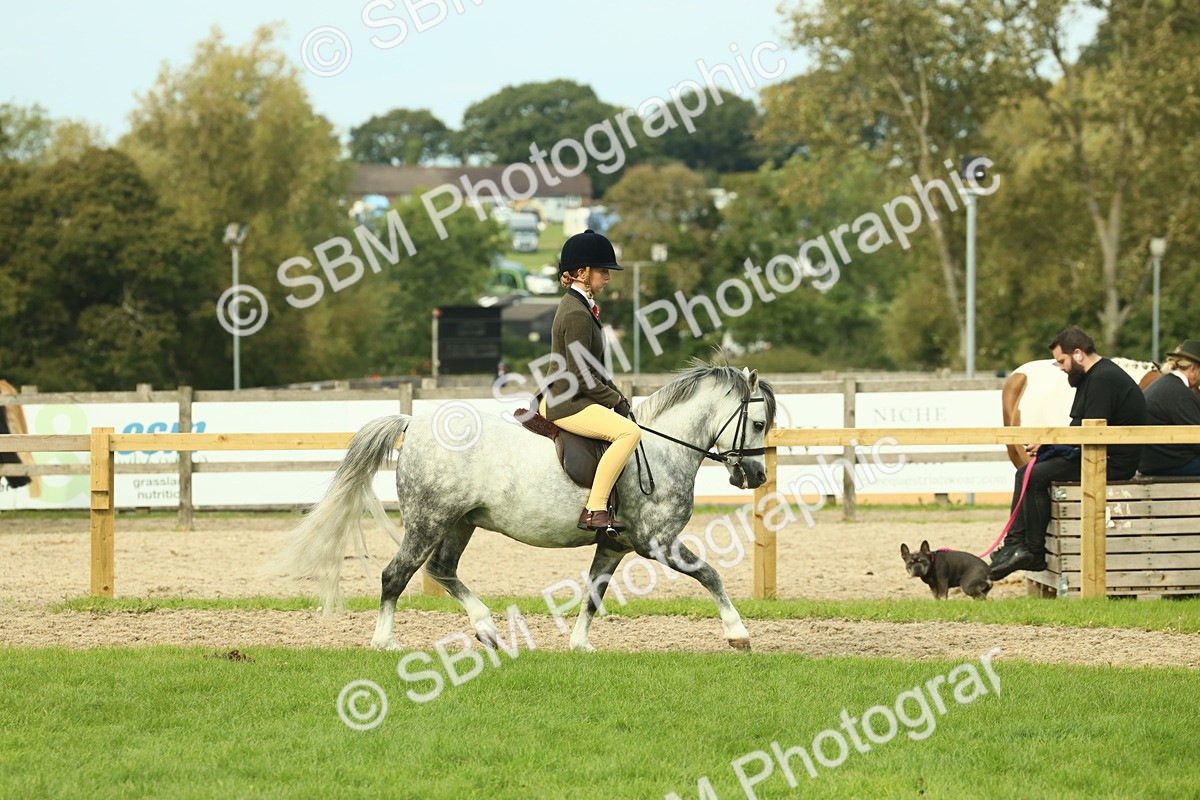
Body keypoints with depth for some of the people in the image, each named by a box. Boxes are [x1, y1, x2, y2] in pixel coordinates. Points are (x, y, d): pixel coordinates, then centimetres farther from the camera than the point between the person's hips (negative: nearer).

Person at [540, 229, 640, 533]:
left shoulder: (580, 306, 15)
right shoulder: (577, 314, -18)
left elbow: (593, 368, 21)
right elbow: (581, 376, -22)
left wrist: (616, 395, 10)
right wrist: (615, 400, -10)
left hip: (564, 397, 11)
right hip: (565, 403, -11)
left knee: (628, 425, 27)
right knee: (629, 431, -27)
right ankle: (594, 510, -28)